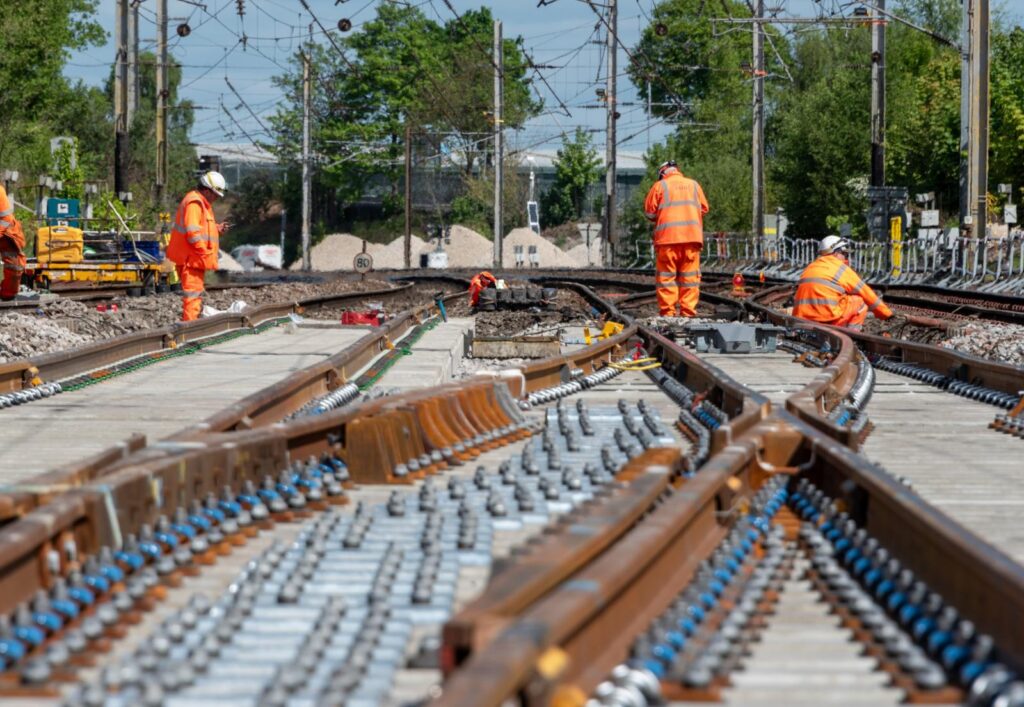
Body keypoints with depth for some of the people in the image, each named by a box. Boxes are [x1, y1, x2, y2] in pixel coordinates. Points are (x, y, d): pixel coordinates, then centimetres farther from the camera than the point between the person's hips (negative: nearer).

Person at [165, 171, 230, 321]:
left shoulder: (203, 203, 20)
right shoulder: (194, 203, -15)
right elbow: (192, 231, -22)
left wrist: (218, 229, 8)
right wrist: (206, 252, -20)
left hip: (196, 259, 11)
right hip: (190, 258, -11)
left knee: (196, 292, 17)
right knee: (193, 293, -13)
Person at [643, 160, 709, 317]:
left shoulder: (660, 186, 4)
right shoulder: (694, 185, 14)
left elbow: (649, 212, 3)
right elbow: (704, 208, 15)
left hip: (668, 237, -3)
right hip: (692, 237, 3)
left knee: (666, 275, 0)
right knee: (690, 276, 4)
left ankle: (667, 312, -5)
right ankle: (688, 312, 0)